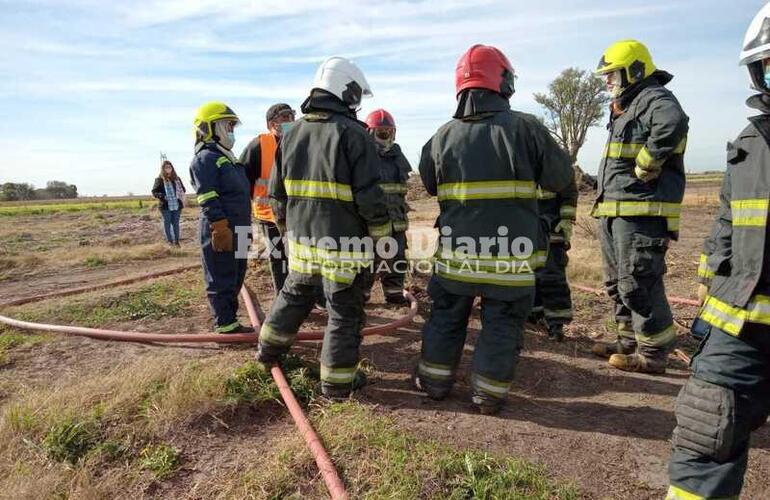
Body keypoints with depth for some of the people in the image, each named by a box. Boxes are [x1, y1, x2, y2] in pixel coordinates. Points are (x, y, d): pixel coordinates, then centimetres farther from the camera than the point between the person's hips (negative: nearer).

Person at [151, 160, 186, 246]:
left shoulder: (176, 178, 9)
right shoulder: (159, 180, -2)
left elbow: (183, 189, 20)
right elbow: (154, 191, -1)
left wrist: (180, 196, 3)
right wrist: (160, 196, -18)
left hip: (177, 205, 3)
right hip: (165, 206, -3)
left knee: (176, 223, 9)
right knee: (167, 222, 5)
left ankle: (176, 240, 16)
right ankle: (169, 241, 13)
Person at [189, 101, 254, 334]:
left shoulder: (226, 157, 21)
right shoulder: (205, 158, -10)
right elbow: (208, 200, -19)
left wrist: (244, 229, 24)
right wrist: (222, 229, -23)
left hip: (237, 230, 10)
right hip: (221, 230, -10)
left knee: (235, 279, 16)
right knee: (221, 280, -2)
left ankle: (231, 321, 27)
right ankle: (225, 325, 7)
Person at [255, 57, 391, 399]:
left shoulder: (291, 134, 9)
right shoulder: (354, 134, -11)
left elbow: (277, 193, 14)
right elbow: (370, 197, -16)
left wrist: (288, 228, 26)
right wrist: (382, 236, -3)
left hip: (301, 239, 6)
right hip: (344, 243, -6)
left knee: (294, 293, 26)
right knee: (344, 312, 7)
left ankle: (269, 348, 42)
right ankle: (337, 382, 17)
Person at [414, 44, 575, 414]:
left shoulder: (443, 136, 0)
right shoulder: (526, 127, -9)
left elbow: (429, 183, 14)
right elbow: (561, 179, 0)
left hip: (456, 249, 3)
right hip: (510, 252, -2)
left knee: (446, 316, 19)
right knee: (501, 324, 12)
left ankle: (435, 381, 31)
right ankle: (488, 394, 21)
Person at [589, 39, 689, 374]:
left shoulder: (654, 99, -9)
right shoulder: (625, 107, 23)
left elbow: (673, 123, -33)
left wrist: (645, 166, -23)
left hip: (641, 212, -11)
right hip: (614, 211, 11)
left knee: (638, 285, -7)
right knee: (617, 283, 16)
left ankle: (653, 353, 5)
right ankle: (629, 341, 29)